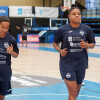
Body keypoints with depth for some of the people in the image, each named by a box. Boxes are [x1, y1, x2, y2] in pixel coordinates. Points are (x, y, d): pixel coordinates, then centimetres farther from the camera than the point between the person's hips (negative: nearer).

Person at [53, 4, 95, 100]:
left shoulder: (86, 29, 1)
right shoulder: (62, 29, -4)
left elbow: (93, 44, 10)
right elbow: (55, 43, 8)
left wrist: (87, 45, -12)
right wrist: (60, 51, -11)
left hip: (81, 64, 3)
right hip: (67, 64, -3)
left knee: (76, 92, 14)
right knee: (73, 92, -10)